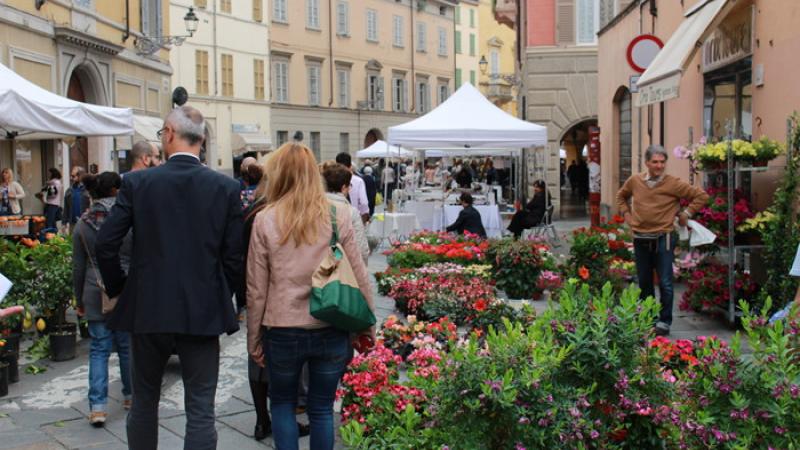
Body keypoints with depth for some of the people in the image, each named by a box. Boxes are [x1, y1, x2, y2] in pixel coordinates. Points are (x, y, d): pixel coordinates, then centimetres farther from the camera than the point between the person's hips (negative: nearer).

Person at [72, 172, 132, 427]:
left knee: (99, 349, 5)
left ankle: (97, 406, -2)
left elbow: (78, 267, 6)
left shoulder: (83, 223, 1)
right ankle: (130, 396, 28)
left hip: (96, 293, 2)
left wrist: (79, 300, 15)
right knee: (127, 346, 13)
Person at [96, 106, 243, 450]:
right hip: (203, 312, -1)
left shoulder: (137, 183, -4)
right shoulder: (227, 187, -4)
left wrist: (119, 289, 11)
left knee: (144, 402, 19)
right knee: (201, 411, 4)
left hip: (147, 309, 1)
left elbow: (105, 244, -5)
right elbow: (234, 255, -3)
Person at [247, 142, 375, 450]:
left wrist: (253, 339, 7)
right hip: (331, 330, 1)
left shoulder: (265, 221, -6)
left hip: (282, 332, -1)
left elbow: (256, 288, -3)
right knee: (321, 409, 15)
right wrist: (367, 325, 11)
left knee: (282, 403, 20)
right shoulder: (338, 216, -3)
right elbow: (358, 277, 0)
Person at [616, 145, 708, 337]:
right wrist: (626, 213, 12)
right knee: (644, 282, 13)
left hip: (663, 238, -4)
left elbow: (701, 196, -1)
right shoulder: (634, 181, 4)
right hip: (640, 239, 4)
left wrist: (686, 213, -2)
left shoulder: (674, 184, -7)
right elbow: (621, 196, 25)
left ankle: (665, 321, 6)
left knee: (665, 283, -5)